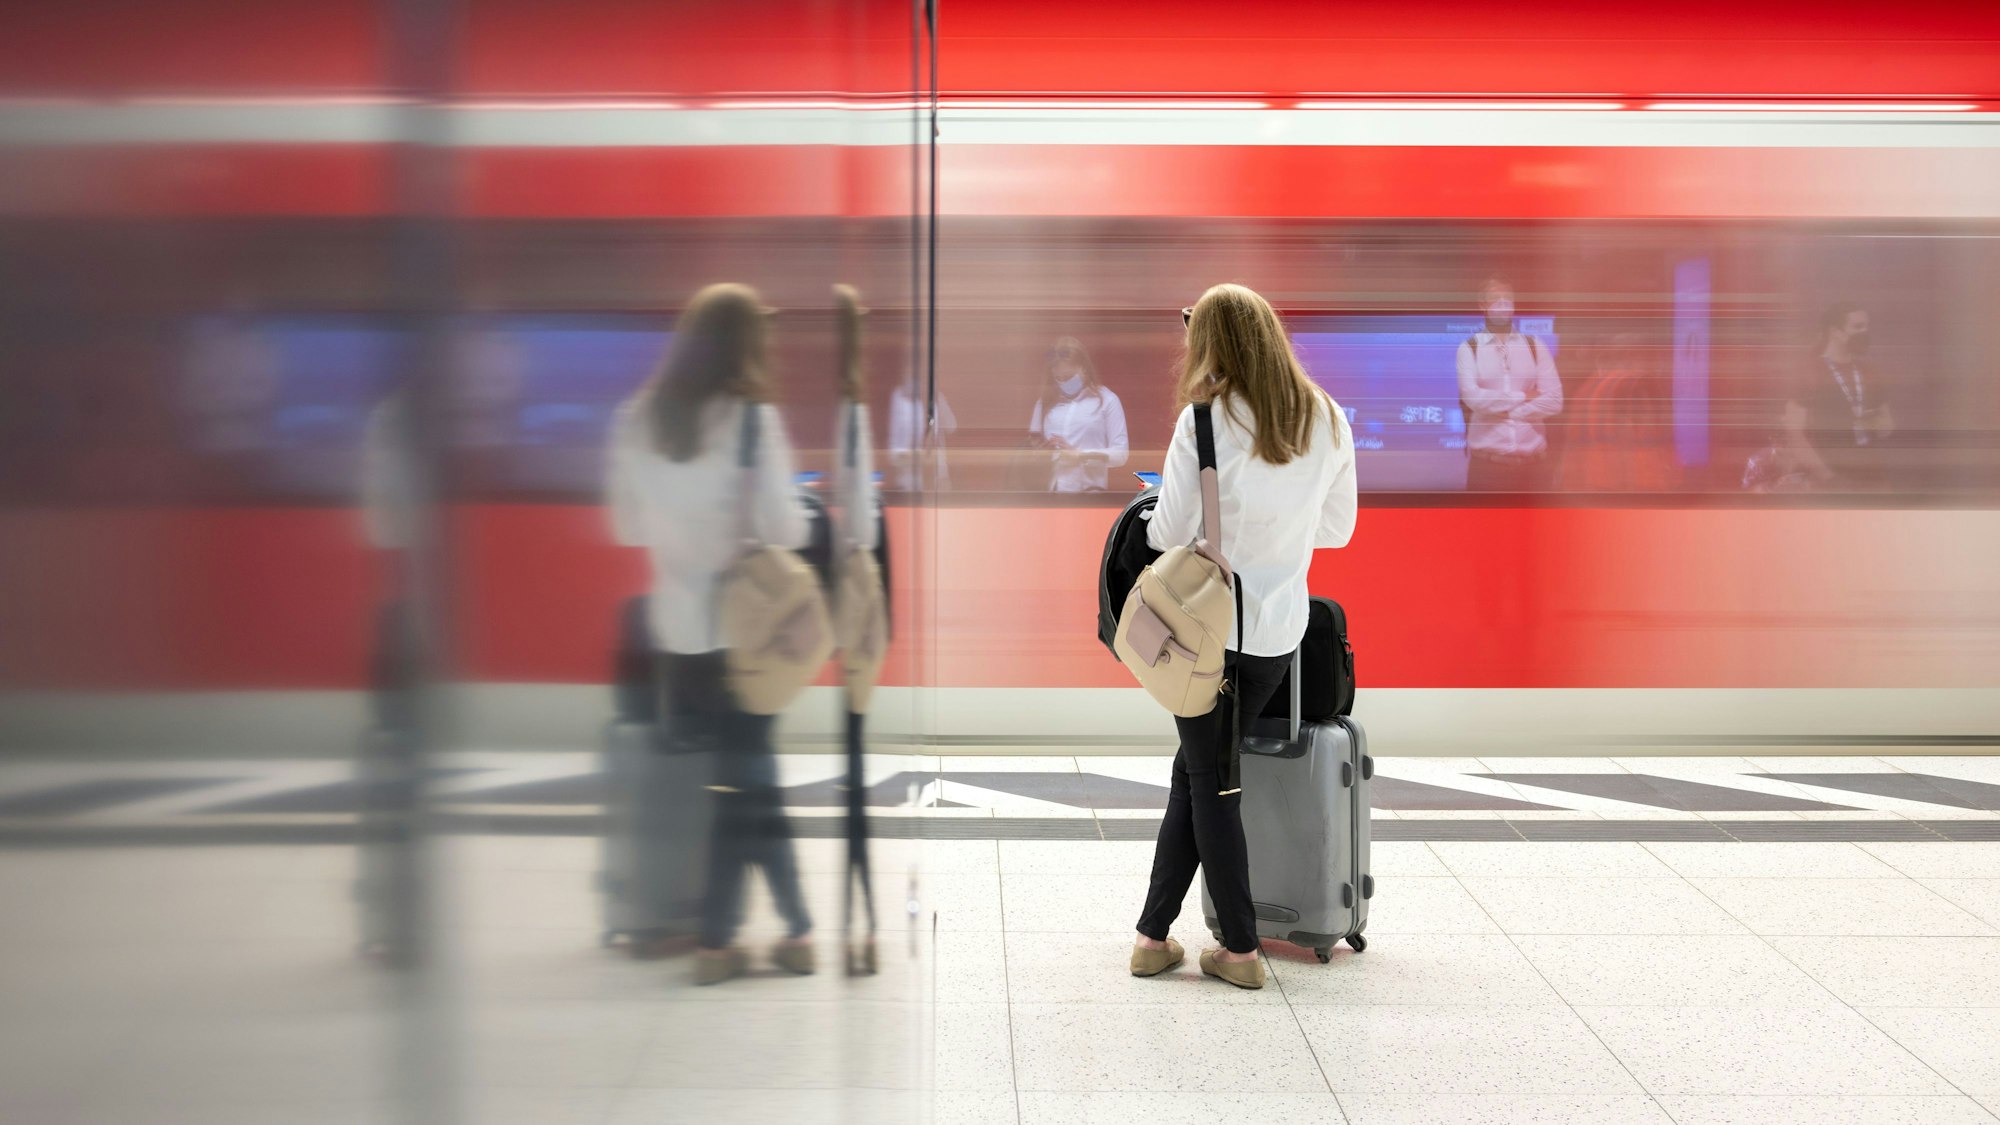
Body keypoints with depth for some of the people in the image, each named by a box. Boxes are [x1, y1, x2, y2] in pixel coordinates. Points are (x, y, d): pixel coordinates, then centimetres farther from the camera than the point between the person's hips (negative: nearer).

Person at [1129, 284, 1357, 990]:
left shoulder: (1206, 420, -12)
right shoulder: (1329, 421, 3)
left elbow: (1166, 533, -8)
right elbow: (1337, 529, 11)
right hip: (1279, 626, 4)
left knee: (1209, 779, 8)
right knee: (1196, 770, 16)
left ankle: (1241, 950, 10)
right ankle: (1154, 929, 18)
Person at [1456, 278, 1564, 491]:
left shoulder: (1536, 347, 8)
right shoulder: (1468, 349, 2)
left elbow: (1554, 401, -2)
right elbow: (1473, 397, -11)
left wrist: (1503, 410, -7)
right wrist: (1522, 397, -4)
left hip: (1532, 458, 2)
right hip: (1486, 458, -2)